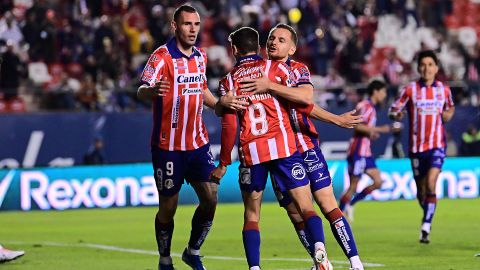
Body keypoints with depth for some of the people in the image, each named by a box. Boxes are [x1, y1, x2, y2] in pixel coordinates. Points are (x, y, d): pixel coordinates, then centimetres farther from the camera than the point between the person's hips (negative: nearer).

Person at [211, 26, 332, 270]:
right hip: (283, 146, -1)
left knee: (251, 215, 12)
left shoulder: (228, 81, 9)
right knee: (306, 208, -2)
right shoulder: (275, 68, 6)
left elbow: (229, 127, 4)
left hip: (251, 152, 1)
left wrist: (223, 164, 12)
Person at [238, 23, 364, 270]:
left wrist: (270, 86, -30)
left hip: (306, 147, -3)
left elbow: (305, 96, -22)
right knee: (296, 215, 4)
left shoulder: (298, 69, -2)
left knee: (328, 206, -10)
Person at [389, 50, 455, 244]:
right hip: (416, 147, 1)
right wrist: (396, 115, -22)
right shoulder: (410, 90, -1)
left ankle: (426, 227, -20)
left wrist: (448, 114, 0)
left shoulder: (444, 90, 4)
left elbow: (450, 107, 23)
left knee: (431, 185, -20)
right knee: (421, 192, 8)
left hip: (437, 145, -1)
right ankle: (428, 214, 37)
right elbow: (393, 110, 1)